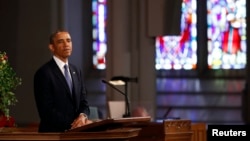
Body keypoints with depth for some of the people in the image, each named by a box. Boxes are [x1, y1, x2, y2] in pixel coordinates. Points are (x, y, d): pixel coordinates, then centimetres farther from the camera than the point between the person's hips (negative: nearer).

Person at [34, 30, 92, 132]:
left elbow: (83, 102, 14)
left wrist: (83, 116, -7)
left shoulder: (76, 71, 15)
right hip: (54, 133, -6)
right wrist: (72, 124, -17)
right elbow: (46, 111, -12)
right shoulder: (43, 73, -7)